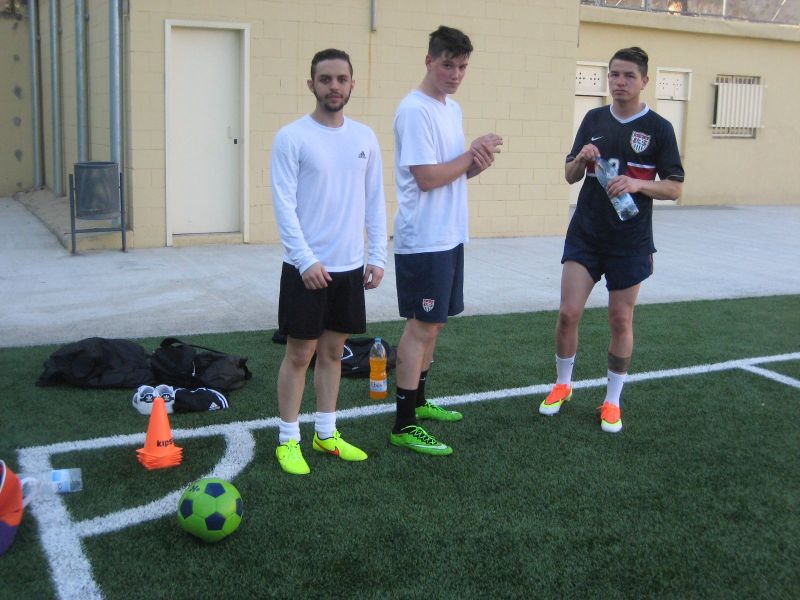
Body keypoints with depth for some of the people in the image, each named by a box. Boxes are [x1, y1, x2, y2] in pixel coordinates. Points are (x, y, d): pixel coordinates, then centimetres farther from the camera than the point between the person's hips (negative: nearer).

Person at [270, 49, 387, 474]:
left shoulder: (365, 137, 7)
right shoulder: (292, 137, -8)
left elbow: (375, 201, 10)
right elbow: (284, 204, -12)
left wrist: (377, 256, 4)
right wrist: (306, 259, -19)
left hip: (350, 267, 5)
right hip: (306, 267, -5)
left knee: (333, 350, 14)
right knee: (300, 353, 2)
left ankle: (326, 433, 26)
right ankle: (288, 440, 15)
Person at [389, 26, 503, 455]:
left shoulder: (452, 108, 14)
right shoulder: (415, 110, -15)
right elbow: (426, 177, -21)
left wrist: (477, 164, -3)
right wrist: (473, 155, -12)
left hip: (448, 237, 9)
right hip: (423, 240, -9)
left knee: (433, 323, 17)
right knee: (421, 326, -6)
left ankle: (417, 400, 31)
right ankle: (404, 426, 1)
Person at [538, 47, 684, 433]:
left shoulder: (659, 128, -4)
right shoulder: (594, 119, 5)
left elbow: (675, 187, -5)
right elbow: (570, 176, 10)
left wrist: (637, 183, -22)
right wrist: (581, 158, -12)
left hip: (630, 241, -2)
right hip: (585, 236, 2)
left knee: (621, 320, 7)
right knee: (568, 312, -2)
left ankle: (612, 401, 22)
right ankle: (562, 384, 22)